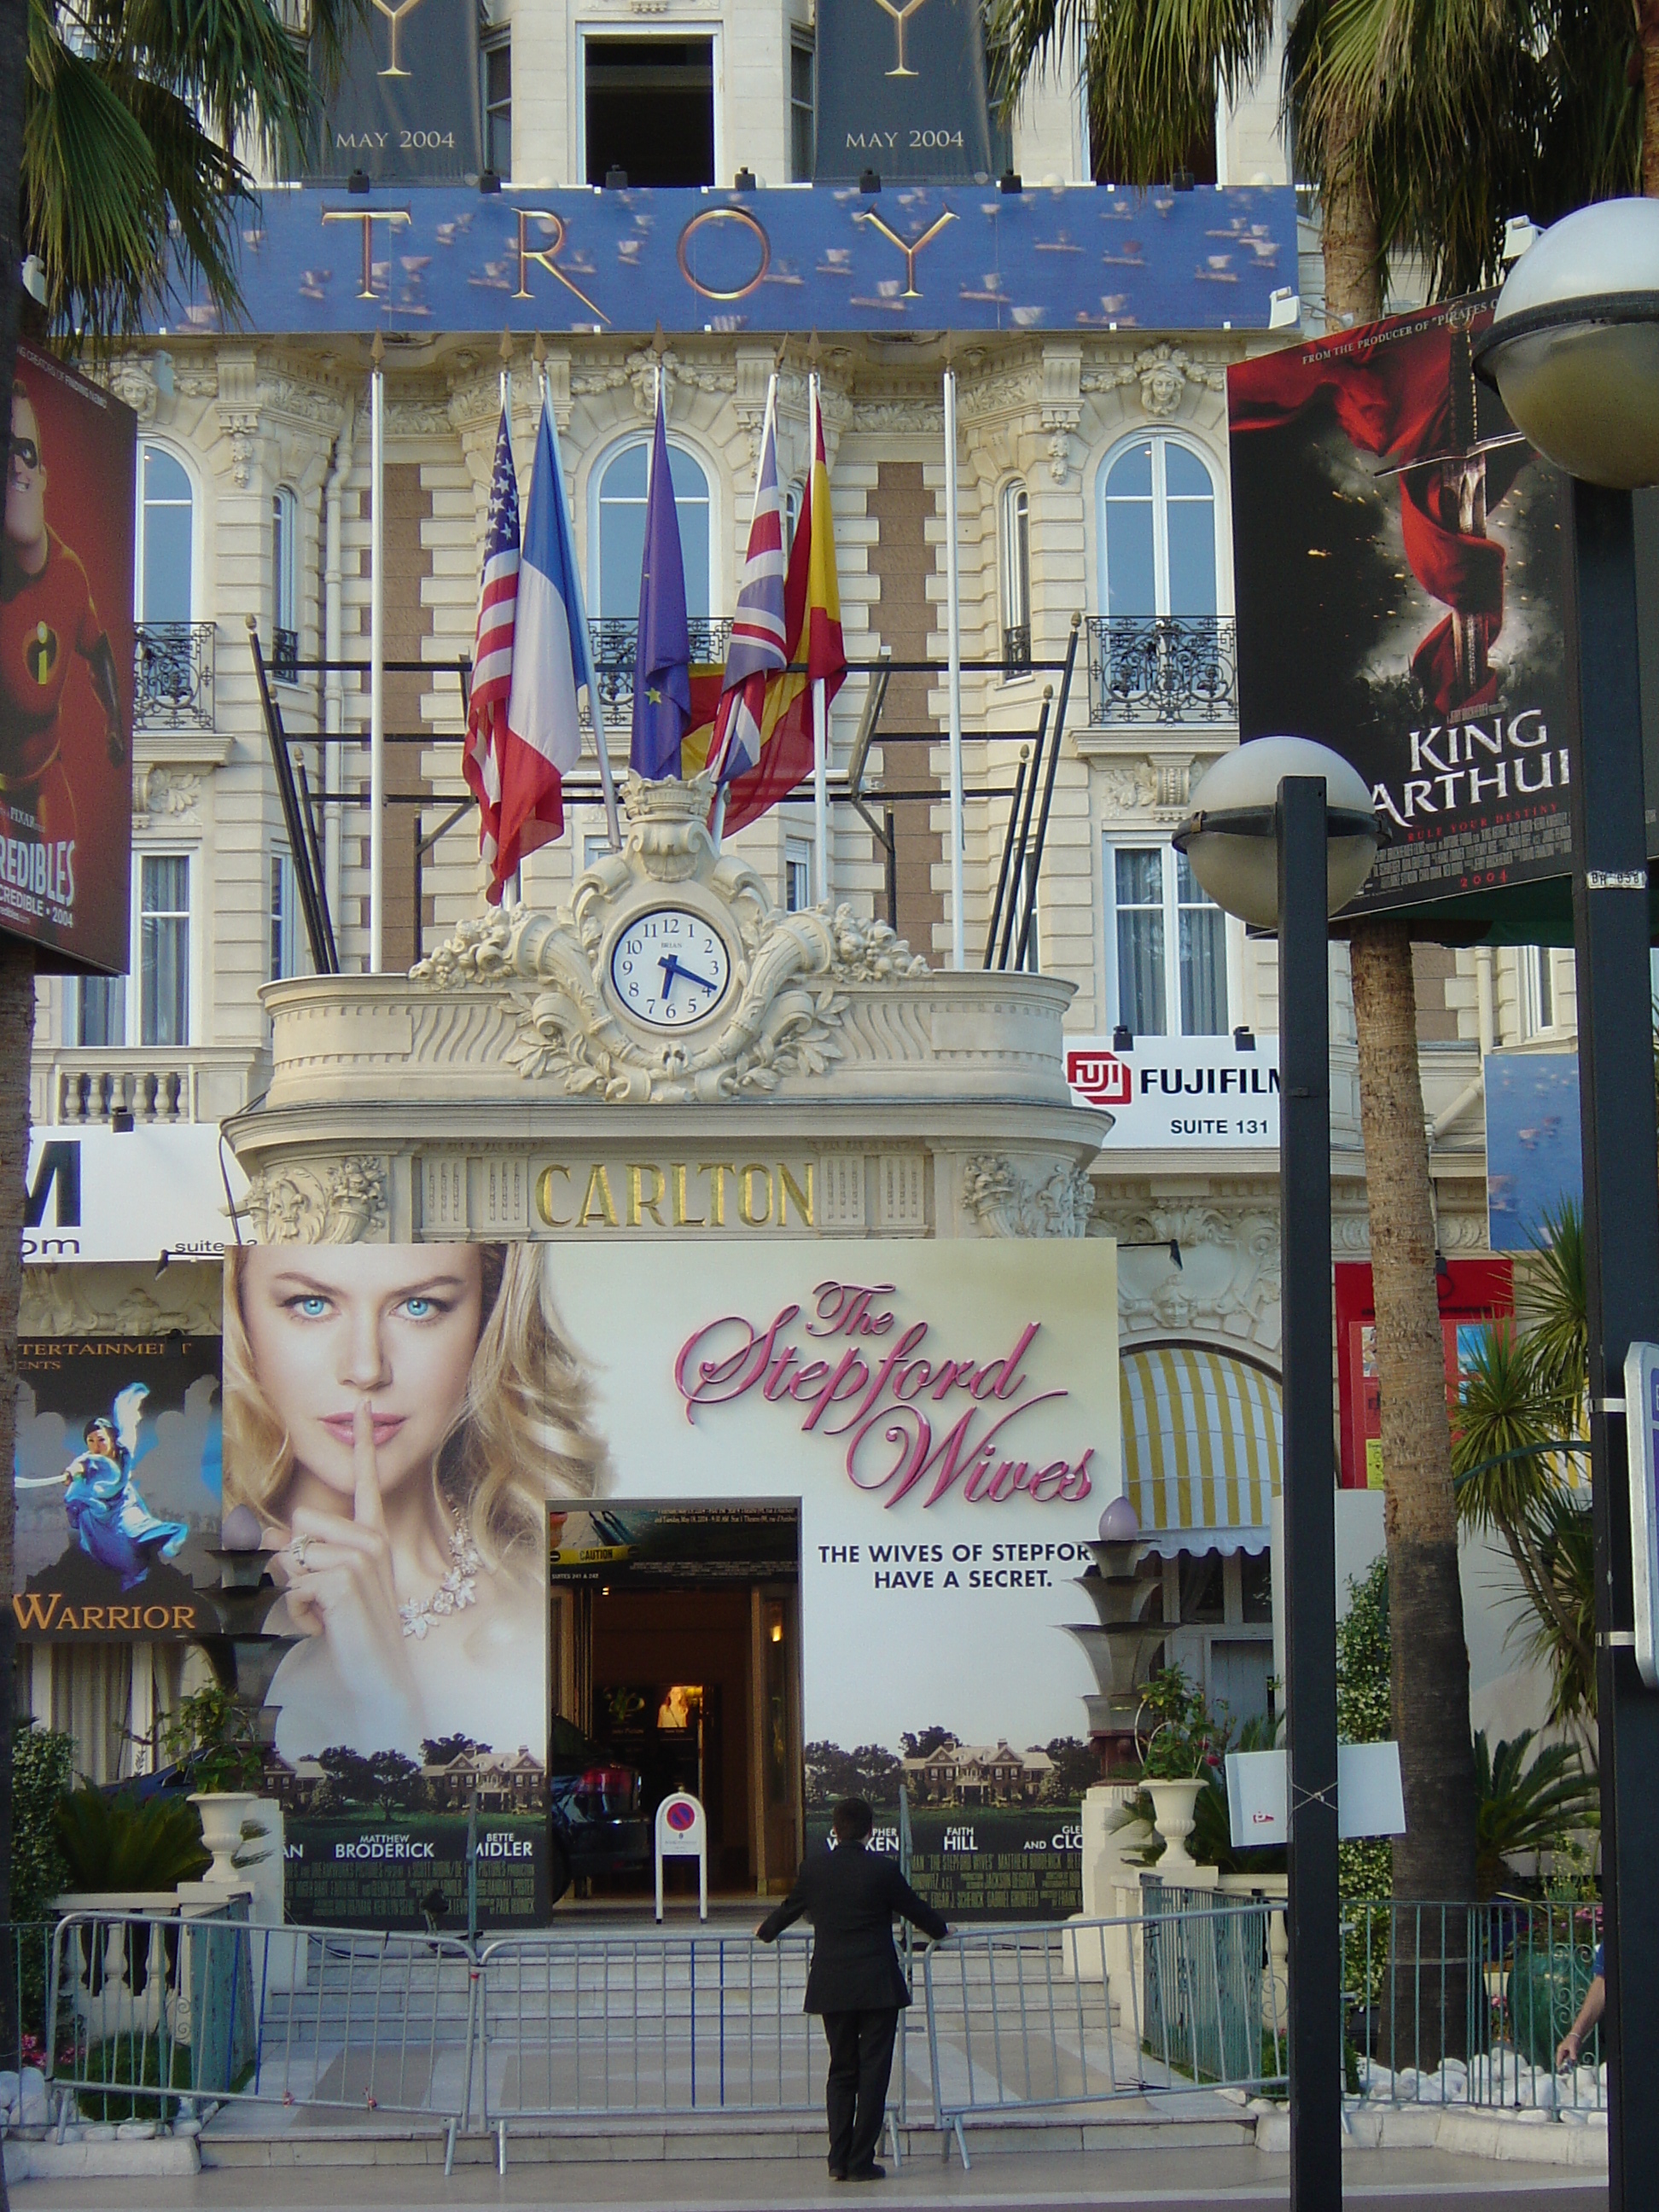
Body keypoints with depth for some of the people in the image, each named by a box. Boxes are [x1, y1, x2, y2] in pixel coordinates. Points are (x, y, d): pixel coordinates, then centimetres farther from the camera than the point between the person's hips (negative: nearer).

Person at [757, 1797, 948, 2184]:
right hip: (878, 1987, -3)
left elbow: (792, 1907, 16)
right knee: (873, 2072, 1)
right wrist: (941, 1930, 28)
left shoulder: (814, 1867, 0)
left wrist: (766, 1931, 38)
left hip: (831, 1987, 3)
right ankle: (861, 2162, -1)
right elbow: (916, 1910, 6)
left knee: (841, 2071, 12)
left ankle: (839, 2161, 8)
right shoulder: (882, 1870, -7)